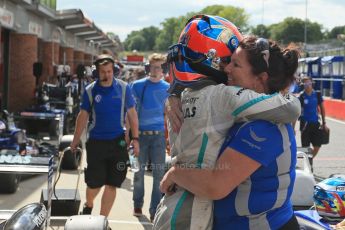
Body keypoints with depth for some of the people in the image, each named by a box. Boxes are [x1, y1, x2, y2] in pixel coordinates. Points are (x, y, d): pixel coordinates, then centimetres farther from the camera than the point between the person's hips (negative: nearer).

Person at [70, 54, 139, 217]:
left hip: (117, 142, 0)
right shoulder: (90, 90, 0)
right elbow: (83, 116, 4)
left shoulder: (123, 88, -1)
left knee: (111, 184, 2)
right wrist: (75, 141, 4)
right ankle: (88, 205, 36)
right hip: (96, 142, 0)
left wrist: (135, 138, 0)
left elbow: (132, 114, 4)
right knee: (94, 183, 4)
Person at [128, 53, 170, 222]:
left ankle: (155, 211, 8)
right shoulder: (137, 86, 0)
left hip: (159, 135, 0)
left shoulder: (167, 88, 3)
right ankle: (137, 205, 26)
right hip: (140, 134, 0)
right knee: (139, 172, 9)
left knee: (159, 174, 0)